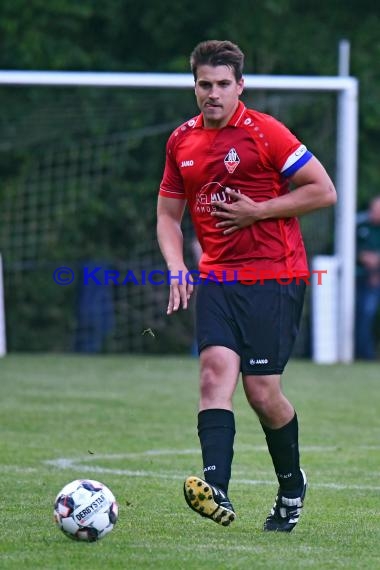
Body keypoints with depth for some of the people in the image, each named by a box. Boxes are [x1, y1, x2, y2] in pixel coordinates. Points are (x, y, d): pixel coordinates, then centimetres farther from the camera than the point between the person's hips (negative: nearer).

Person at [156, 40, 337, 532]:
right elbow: (168, 214, 19)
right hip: (217, 278, 4)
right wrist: (176, 266, 1)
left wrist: (258, 210, -12)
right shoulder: (182, 141, 10)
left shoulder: (264, 131, -6)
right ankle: (215, 489, -30)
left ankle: (292, 486, 21)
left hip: (274, 275, -4)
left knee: (262, 390, -5)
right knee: (215, 371, -17)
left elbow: (324, 191, -6)